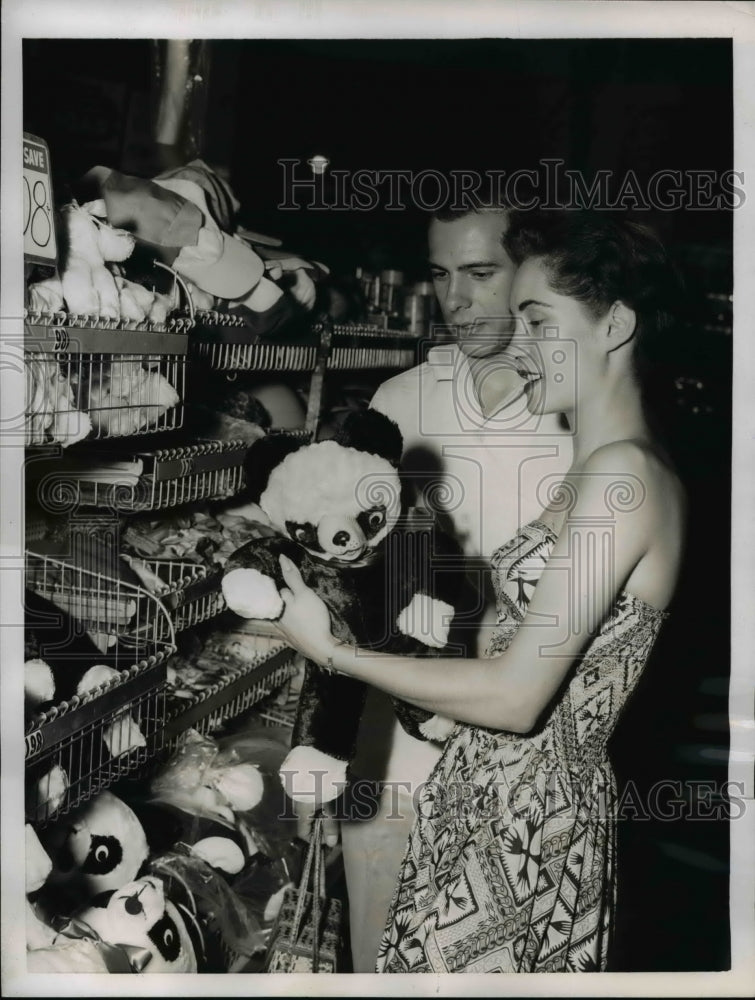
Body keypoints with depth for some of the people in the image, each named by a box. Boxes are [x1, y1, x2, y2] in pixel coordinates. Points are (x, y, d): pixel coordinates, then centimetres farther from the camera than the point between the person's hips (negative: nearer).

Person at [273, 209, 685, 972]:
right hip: (492, 795, 8)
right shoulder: (604, 470, 9)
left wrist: (331, 650, -15)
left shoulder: (622, 474, -19)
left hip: (526, 818, -8)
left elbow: (517, 696, -22)